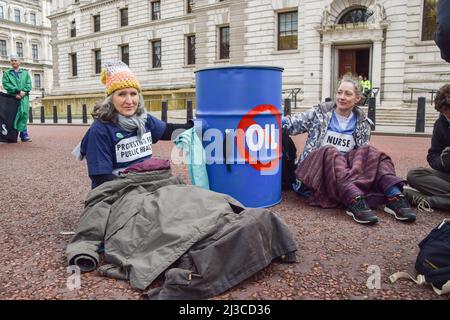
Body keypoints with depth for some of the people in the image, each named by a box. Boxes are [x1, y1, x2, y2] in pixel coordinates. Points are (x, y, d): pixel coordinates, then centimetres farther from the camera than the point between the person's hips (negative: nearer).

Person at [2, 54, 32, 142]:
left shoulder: (25, 72, 19)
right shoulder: (7, 73, 16)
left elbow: (28, 84, 8)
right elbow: (6, 84, 2)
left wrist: (24, 92, -10)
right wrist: (17, 91, -11)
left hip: (24, 96, 0)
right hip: (12, 97, 0)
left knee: (24, 113, -13)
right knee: (13, 115, -5)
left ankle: (23, 134, -11)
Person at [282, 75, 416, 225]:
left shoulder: (362, 122, 11)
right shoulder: (320, 112, 6)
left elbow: (363, 151, 7)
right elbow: (294, 123, -3)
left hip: (348, 166, 3)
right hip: (318, 166, -2)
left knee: (369, 152, -21)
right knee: (330, 153, -33)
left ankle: (394, 196, -39)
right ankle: (355, 200, -55)